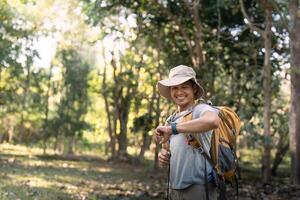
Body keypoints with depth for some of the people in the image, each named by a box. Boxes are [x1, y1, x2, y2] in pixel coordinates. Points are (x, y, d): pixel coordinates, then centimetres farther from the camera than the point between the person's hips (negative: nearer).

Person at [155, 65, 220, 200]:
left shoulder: (201, 110, -11)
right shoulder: (171, 120, 11)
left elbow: (213, 121, -35)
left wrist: (172, 129, -30)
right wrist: (163, 155, -1)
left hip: (198, 187, -7)